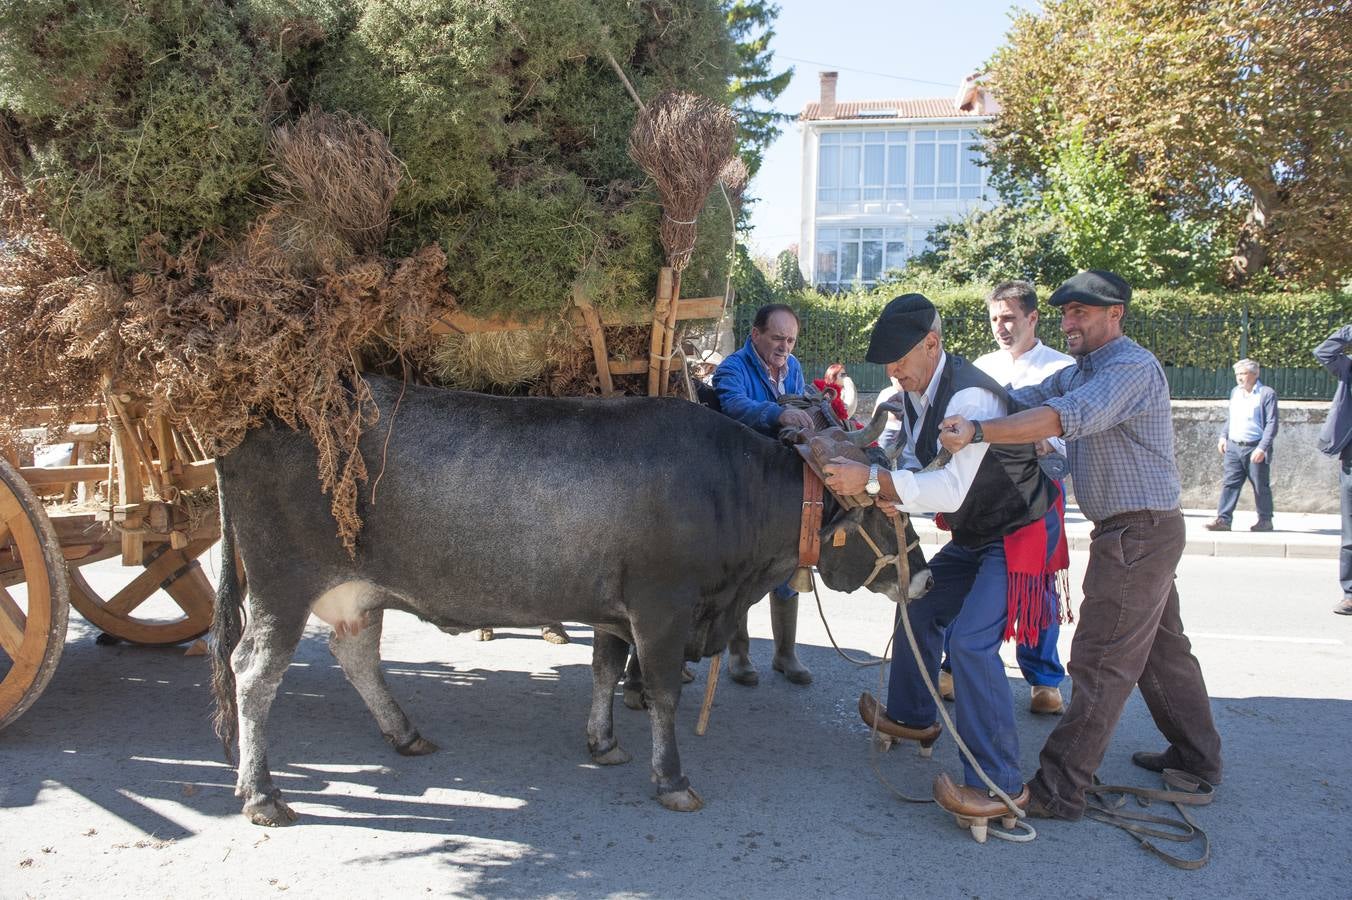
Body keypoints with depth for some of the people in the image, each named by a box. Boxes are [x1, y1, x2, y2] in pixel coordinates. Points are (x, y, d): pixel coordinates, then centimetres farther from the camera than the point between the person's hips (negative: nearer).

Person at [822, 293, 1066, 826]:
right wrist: (892, 494, -21)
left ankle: (999, 784, -10)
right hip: (975, 535, 10)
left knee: (972, 641, -20)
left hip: (1021, 534, -10)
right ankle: (911, 717, 39)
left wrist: (872, 480, -43)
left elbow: (952, 488, -39)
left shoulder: (970, 396, -31)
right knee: (920, 605, 18)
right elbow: (914, 461, 2)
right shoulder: (915, 392, 0)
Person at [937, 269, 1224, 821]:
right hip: (1142, 532, 10)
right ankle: (1197, 755, 36)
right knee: (1162, 647, 21)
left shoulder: (1133, 367, -19)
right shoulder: (1082, 370, 13)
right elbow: (1023, 400, 3)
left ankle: (1059, 789, -3)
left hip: (1139, 532, -10)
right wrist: (959, 410, -11)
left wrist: (978, 431, -45)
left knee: (1101, 662, -8)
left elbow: (1067, 417, -35)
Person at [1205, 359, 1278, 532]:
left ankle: (1265, 520, 18)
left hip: (1255, 449, -5)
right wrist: (1223, 436, 9)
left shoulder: (1267, 394, -6)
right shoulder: (1235, 393, 14)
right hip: (1233, 447, 5)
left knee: (1261, 486, 6)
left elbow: (1272, 423, -10)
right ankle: (1223, 519, -3)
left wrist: (1262, 448, -17)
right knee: (1229, 483, -1)